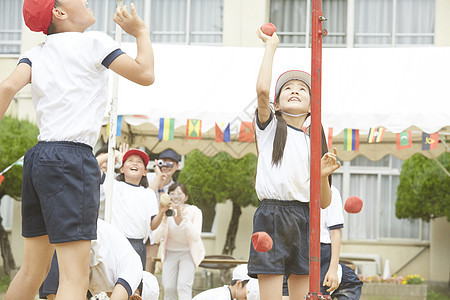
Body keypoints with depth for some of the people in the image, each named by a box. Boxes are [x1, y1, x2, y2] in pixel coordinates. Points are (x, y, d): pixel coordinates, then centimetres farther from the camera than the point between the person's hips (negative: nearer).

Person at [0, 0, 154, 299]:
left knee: (32, 272, 17)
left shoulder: (36, 53, 14)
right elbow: (145, 74, 2)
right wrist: (141, 31, 17)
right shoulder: (94, 42, -1)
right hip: (72, 159, -8)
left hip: (38, 157, 8)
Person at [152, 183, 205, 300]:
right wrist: (164, 220, -32)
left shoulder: (194, 211, -17)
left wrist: (185, 218, -35)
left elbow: (196, 237, -26)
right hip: (170, 253, 2)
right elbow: (156, 238, -18)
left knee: (183, 285, -21)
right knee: (169, 288, -9)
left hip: (188, 253, -2)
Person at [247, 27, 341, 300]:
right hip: (272, 215, -4)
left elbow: (324, 203, 13)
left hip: (304, 220, 4)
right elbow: (262, 90, -14)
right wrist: (271, 46, -5)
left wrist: (323, 176, -8)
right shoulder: (270, 127, 8)